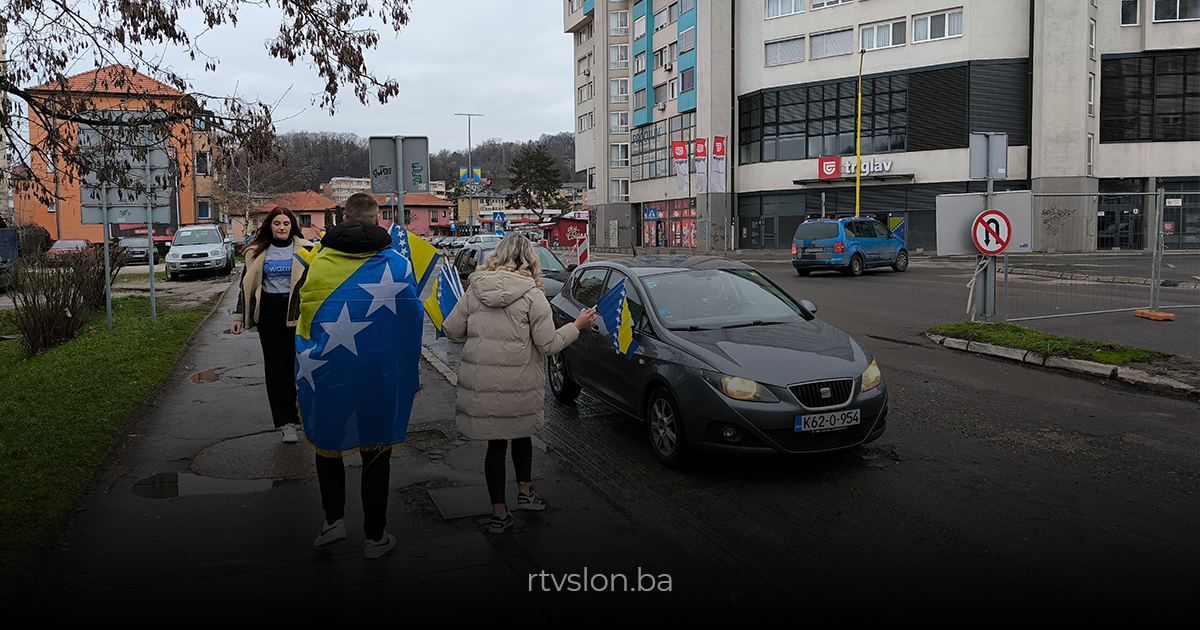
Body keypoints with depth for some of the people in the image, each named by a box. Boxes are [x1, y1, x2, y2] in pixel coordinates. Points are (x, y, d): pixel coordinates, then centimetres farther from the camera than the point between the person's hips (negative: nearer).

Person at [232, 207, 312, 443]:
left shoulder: (304, 250, 5)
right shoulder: (257, 252, 11)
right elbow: (246, 284, 15)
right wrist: (239, 316, 9)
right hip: (269, 313, 2)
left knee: (295, 362, -5)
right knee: (275, 365, -2)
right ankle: (287, 421, 0)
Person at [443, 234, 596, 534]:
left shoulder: (475, 290, 2)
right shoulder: (532, 294, -8)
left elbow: (452, 330, 6)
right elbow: (548, 344, -8)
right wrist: (577, 326, 6)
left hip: (480, 383, 3)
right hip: (518, 385, -2)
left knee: (495, 442, 11)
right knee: (521, 433, 22)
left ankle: (499, 512, 15)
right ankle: (525, 491, 29)